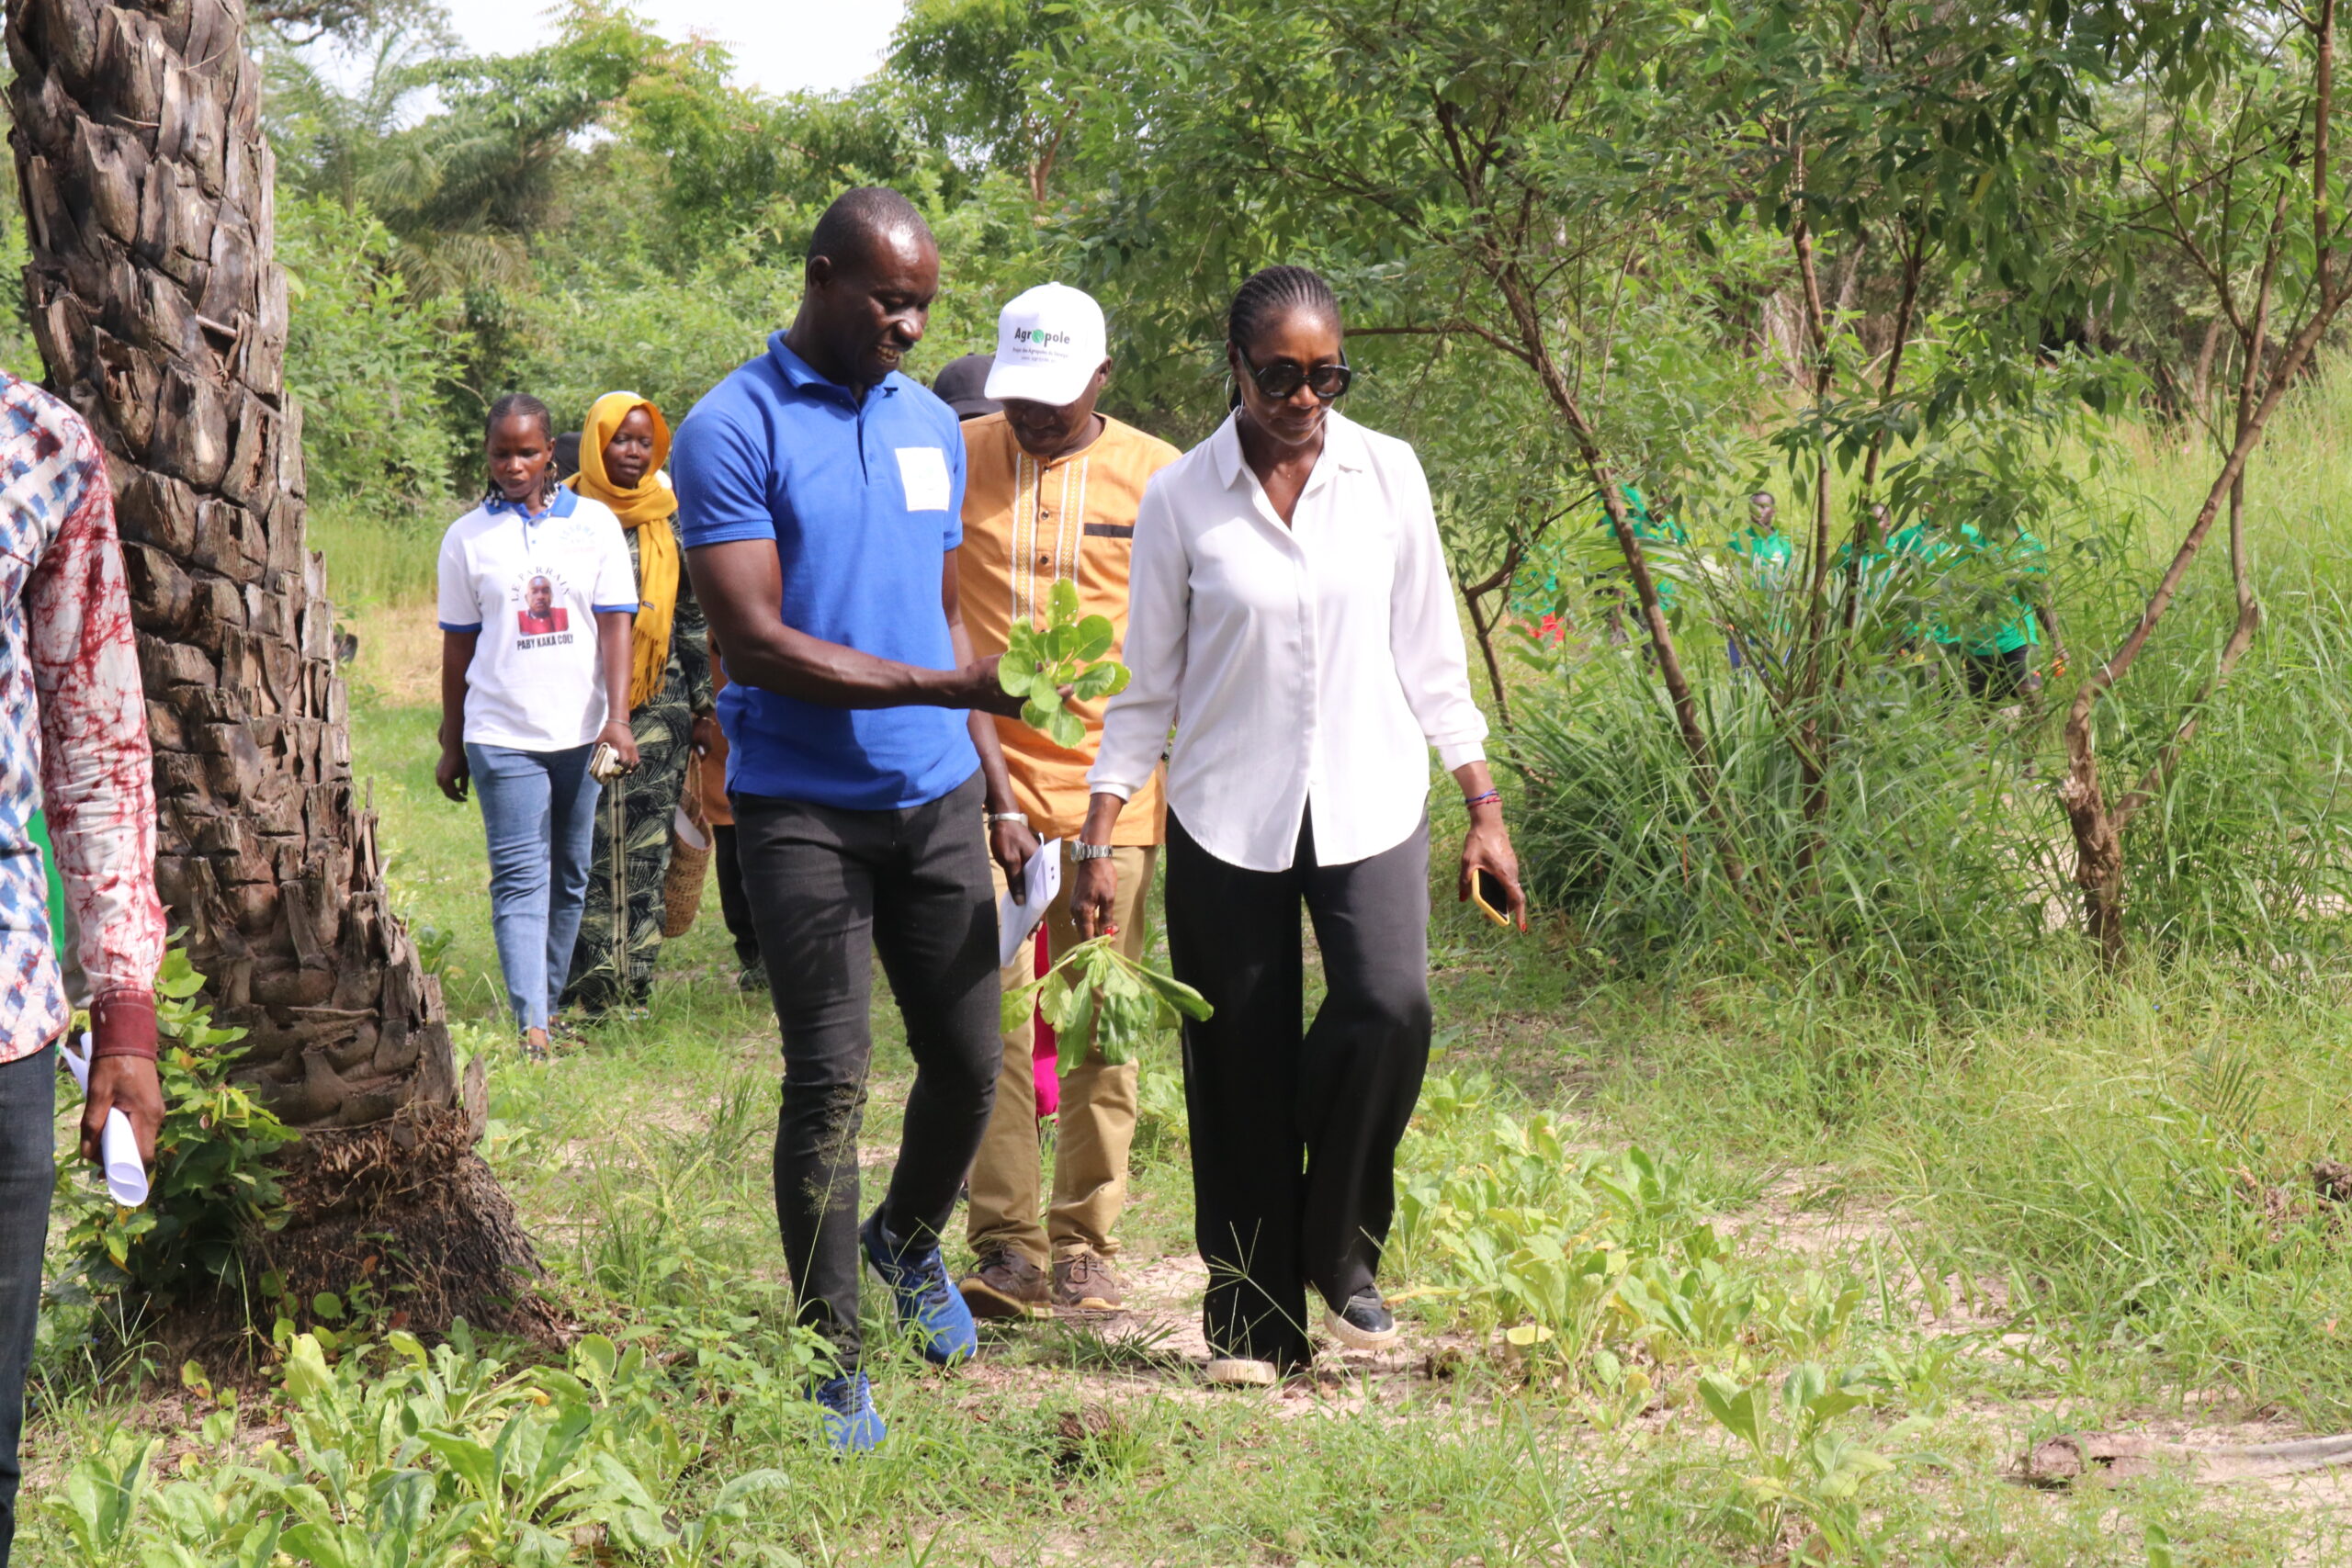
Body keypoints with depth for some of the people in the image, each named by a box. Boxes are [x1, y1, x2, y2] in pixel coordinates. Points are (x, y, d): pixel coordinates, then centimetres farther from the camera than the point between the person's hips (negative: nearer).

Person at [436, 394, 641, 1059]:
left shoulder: (594, 523, 4)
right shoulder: (467, 537, 4)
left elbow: (615, 625, 1)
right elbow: (457, 646, 9)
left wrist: (617, 719, -10)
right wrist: (451, 746, 10)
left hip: (583, 732, 2)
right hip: (502, 734, -2)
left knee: (569, 878, 10)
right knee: (520, 879, -9)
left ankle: (549, 999, 23)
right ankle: (531, 1026, -16)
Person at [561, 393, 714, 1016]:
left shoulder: (671, 520, 9)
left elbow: (693, 615, 15)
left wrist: (702, 701, 13)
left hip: (658, 703, 2)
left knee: (646, 847, 1)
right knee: (587, 845, -5)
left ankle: (635, 982, 6)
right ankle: (586, 984, -2)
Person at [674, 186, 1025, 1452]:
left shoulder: (933, 427, 11)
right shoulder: (734, 430, -10)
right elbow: (758, 644, -17)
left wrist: (996, 783, 14)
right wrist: (948, 686, -22)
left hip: (936, 799, 6)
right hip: (803, 809, -6)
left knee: (969, 1062, 10)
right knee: (830, 1080, -5)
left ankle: (907, 1244, 39)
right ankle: (833, 1362, 5)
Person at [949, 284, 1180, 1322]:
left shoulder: (1158, 477, 4)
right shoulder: (954, 462, 4)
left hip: (1109, 789, 0)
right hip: (979, 782, 0)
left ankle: (1086, 1246, 12)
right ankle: (1005, 1246, -2)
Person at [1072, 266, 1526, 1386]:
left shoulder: (1387, 475, 2)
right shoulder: (1181, 500, -1)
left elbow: (1431, 655, 9)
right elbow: (1145, 685, 5)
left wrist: (1483, 809, 7)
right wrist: (1098, 842, 1)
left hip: (1370, 802, 0)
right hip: (1228, 817, 0)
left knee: (1389, 1010, -20)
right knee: (1243, 1068, 0)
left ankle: (1342, 1252, 2)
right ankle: (1251, 1319, 14)